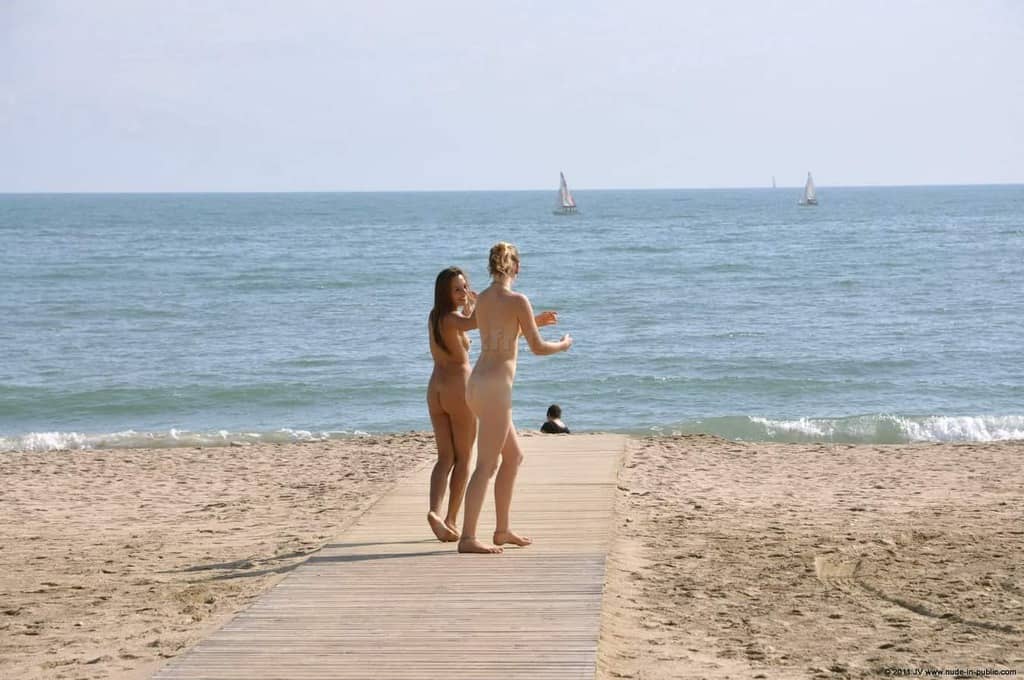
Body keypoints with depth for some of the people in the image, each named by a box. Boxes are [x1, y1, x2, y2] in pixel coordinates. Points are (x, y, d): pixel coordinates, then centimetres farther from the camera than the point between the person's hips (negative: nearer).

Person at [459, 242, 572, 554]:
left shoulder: (482, 299, 11)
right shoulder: (518, 301, -11)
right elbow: (537, 347, -6)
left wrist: (534, 322, 32)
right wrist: (564, 345, 14)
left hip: (477, 385, 8)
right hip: (495, 388, -8)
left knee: (514, 457, 19)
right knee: (487, 465, -7)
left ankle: (503, 529, 23)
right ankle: (467, 538, -10)